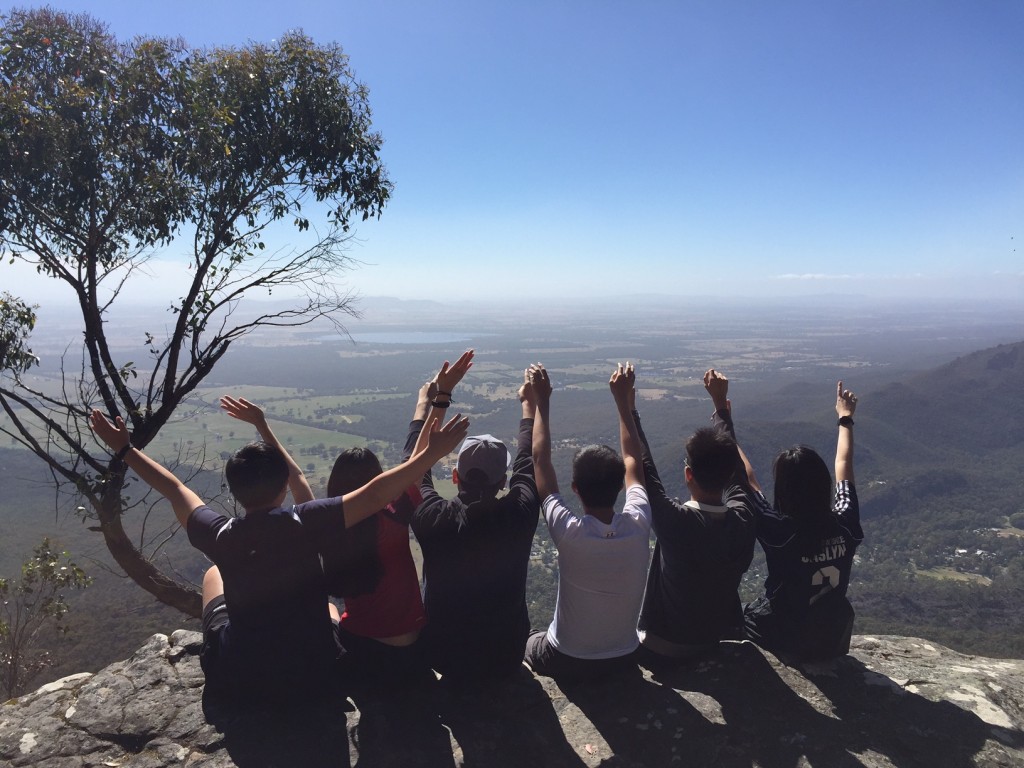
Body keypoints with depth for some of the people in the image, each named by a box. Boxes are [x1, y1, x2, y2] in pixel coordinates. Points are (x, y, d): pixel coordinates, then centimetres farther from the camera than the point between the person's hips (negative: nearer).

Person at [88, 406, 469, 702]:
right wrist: (430, 453, -22)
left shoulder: (220, 535, -15)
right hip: (312, 677, -1)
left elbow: (174, 490, 1)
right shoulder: (304, 523, -22)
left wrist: (124, 449, 13)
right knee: (328, 604, 33)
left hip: (237, 678, 1)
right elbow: (374, 494, -25)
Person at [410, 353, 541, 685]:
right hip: (507, 658, 1)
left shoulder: (433, 519, -26)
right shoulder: (520, 514, -24)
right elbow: (529, 459, -4)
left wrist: (435, 398, 4)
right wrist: (528, 402, 12)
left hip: (442, 658, 0)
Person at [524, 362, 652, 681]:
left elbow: (541, 461, -15)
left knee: (530, 642, 30)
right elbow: (632, 461, -4)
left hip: (566, 663, -3)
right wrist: (622, 399, 2)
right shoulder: (638, 526, -21)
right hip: (623, 660, 3)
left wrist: (541, 402, -7)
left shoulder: (569, 532, -29)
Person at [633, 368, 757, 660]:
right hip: (721, 641, 4)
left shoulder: (675, 522, -32)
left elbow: (641, 464, -21)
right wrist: (720, 403, 6)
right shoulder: (743, 520, -19)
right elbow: (731, 466, -3)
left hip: (664, 647, -4)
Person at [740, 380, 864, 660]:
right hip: (835, 642, 5)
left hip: (786, 644, -4)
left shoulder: (780, 532, -28)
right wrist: (846, 418, 15)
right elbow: (843, 468, 1)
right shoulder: (845, 527, -15)